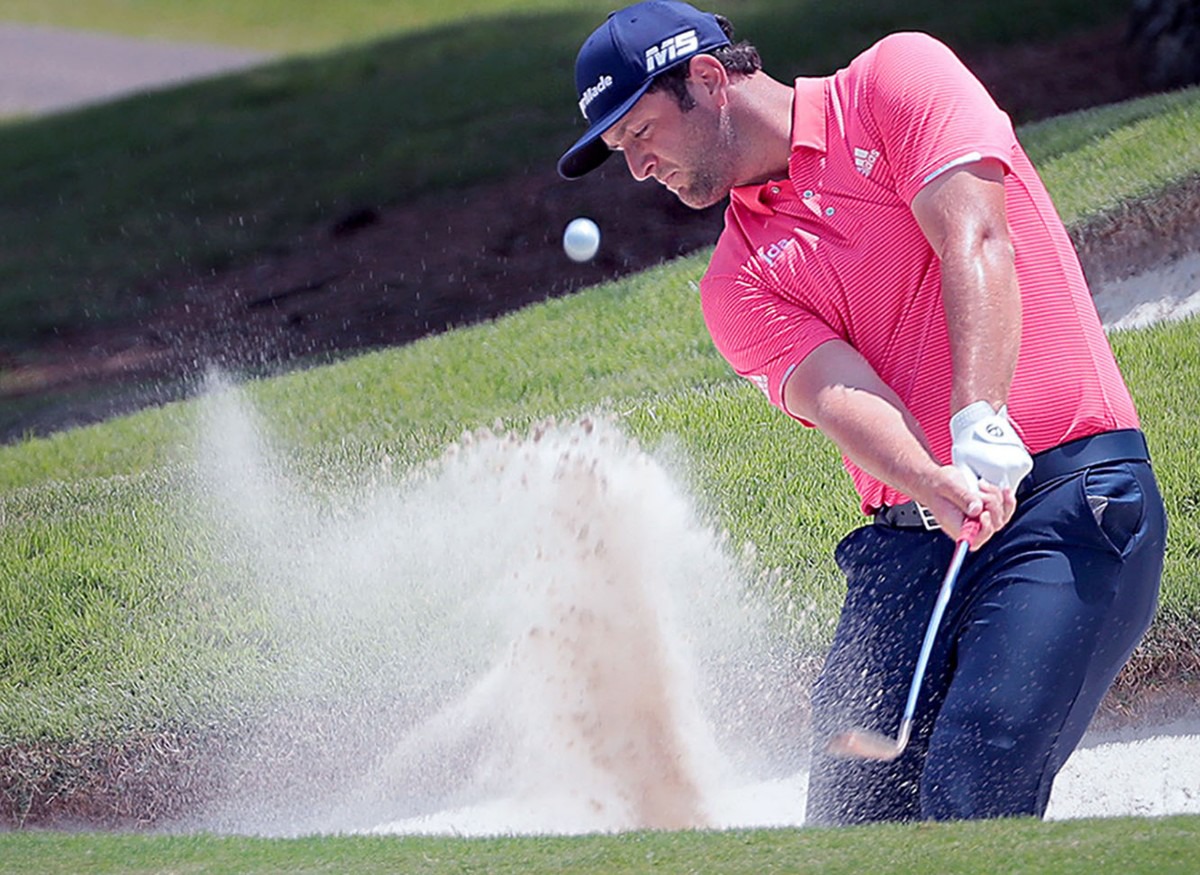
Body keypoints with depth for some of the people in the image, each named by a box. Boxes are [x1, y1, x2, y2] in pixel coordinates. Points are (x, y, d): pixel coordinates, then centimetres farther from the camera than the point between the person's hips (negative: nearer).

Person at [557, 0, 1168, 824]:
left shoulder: (898, 78, 4)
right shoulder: (739, 286, 13)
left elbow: (974, 243, -11)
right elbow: (836, 393, -6)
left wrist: (981, 426, -26)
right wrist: (935, 484, -28)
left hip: (1072, 488, -5)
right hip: (909, 538, 5)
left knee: (972, 795, -21)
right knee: (854, 809, -6)